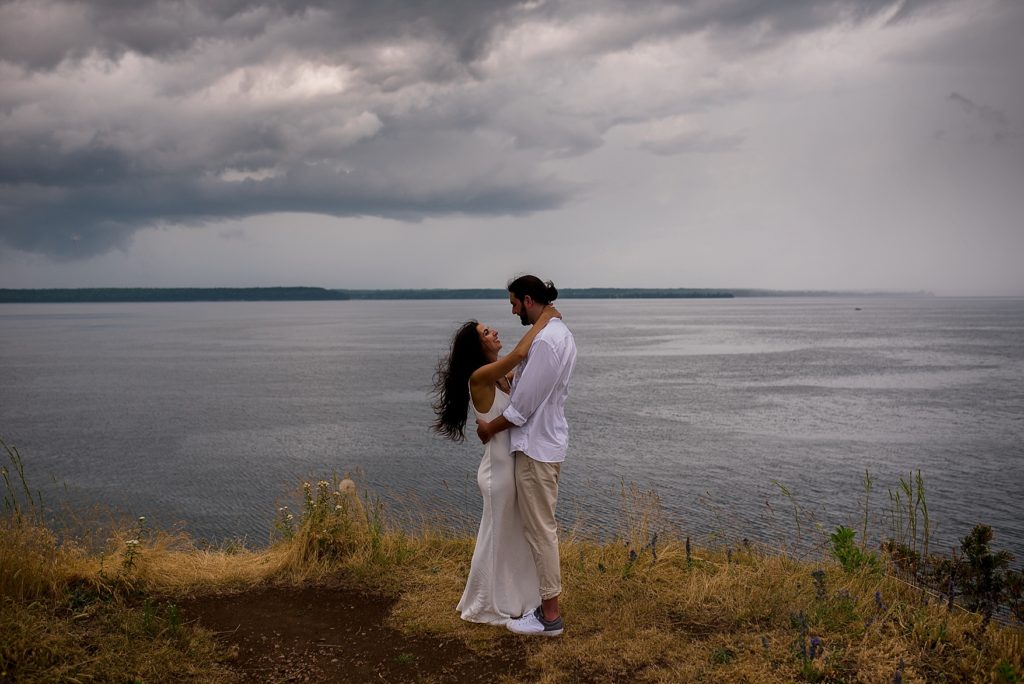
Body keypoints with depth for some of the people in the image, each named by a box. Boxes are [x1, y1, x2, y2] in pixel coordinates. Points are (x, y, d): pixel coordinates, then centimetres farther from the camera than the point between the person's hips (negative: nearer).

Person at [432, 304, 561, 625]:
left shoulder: (500, 377, 7)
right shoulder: (480, 377, -18)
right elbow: (518, 354, -31)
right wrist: (543, 319, -19)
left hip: (514, 464, 8)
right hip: (499, 467, -8)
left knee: (516, 536, 18)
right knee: (497, 538, 6)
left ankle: (513, 599, 34)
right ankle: (486, 607, 22)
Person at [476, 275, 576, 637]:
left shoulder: (545, 341, -23)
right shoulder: (561, 333, 10)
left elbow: (523, 405, -20)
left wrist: (490, 428, -6)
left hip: (536, 447, -10)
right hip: (548, 441, 10)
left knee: (540, 530, -2)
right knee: (543, 526, 17)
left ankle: (550, 615, 5)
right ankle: (546, 599, 27)